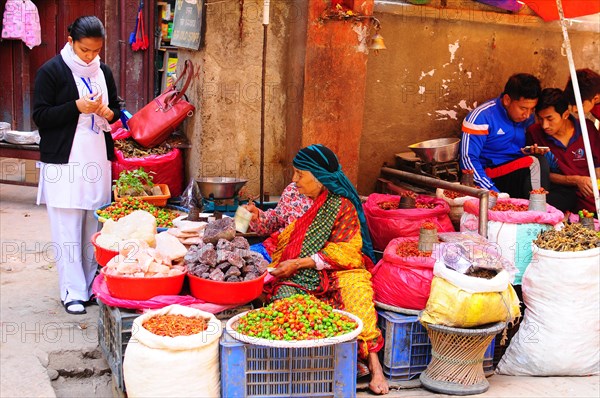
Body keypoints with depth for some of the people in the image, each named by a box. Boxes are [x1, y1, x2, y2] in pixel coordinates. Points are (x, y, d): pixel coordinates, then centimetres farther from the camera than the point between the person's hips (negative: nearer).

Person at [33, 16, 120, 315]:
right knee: (68, 231, -3)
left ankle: (91, 286, 19)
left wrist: (108, 113, -3)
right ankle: (73, 292, 6)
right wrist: (78, 107, -18)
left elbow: (116, 109, 21)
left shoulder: (103, 72, 12)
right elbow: (40, 116, -7)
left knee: (94, 228, 8)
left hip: (98, 161, 5)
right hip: (64, 163, -5)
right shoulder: (51, 71, -4)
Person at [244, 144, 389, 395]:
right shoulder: (292, 192, 9)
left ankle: (372, 361, -27)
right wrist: (258, 217, 2)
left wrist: (300, 263, -18)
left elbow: (345, 251, -13)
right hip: (290, 270, 4)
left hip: (332, 269, -3)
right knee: (286, 298, -29)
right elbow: (277, 220, 25)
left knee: (355, 289, -32)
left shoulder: (342, 205, -7)